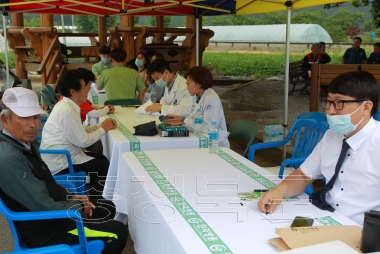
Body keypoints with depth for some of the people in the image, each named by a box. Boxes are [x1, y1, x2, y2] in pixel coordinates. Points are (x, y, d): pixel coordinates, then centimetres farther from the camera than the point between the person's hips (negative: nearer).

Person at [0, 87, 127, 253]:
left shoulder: (23, 143, 1)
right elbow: (44, 207, -28)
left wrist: (69, 197, 1)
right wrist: (79, 208, -12)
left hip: (51, 205, 10)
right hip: (43, 227, -10)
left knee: (108, 208, 19)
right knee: (118, 233, -6)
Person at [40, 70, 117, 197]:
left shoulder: (65, 105, 6)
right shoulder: (67, 111, -25)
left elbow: (79, 130, 15)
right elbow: (83, 141, -21)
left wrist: (101, 125, 3)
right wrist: (103, 129, -7)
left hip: (60, 155, 10)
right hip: (58, 163, -10)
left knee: (101, 159, 13)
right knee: (104, 166, -6)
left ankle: (94, 197, 22)